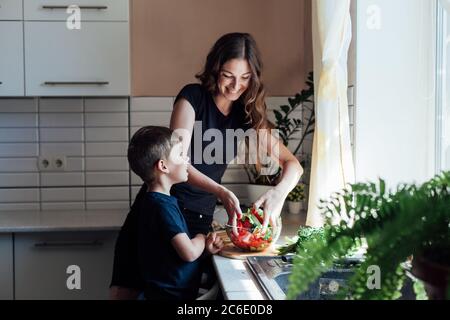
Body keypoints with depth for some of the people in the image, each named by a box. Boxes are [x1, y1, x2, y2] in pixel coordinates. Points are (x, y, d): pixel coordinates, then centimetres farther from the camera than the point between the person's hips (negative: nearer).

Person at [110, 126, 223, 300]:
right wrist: (201, 238, -4)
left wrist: (205, 248, -1)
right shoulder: (162, 206, -20)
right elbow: (189, 253, -23)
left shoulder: (156, 201, 10)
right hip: (171, 293, -9)